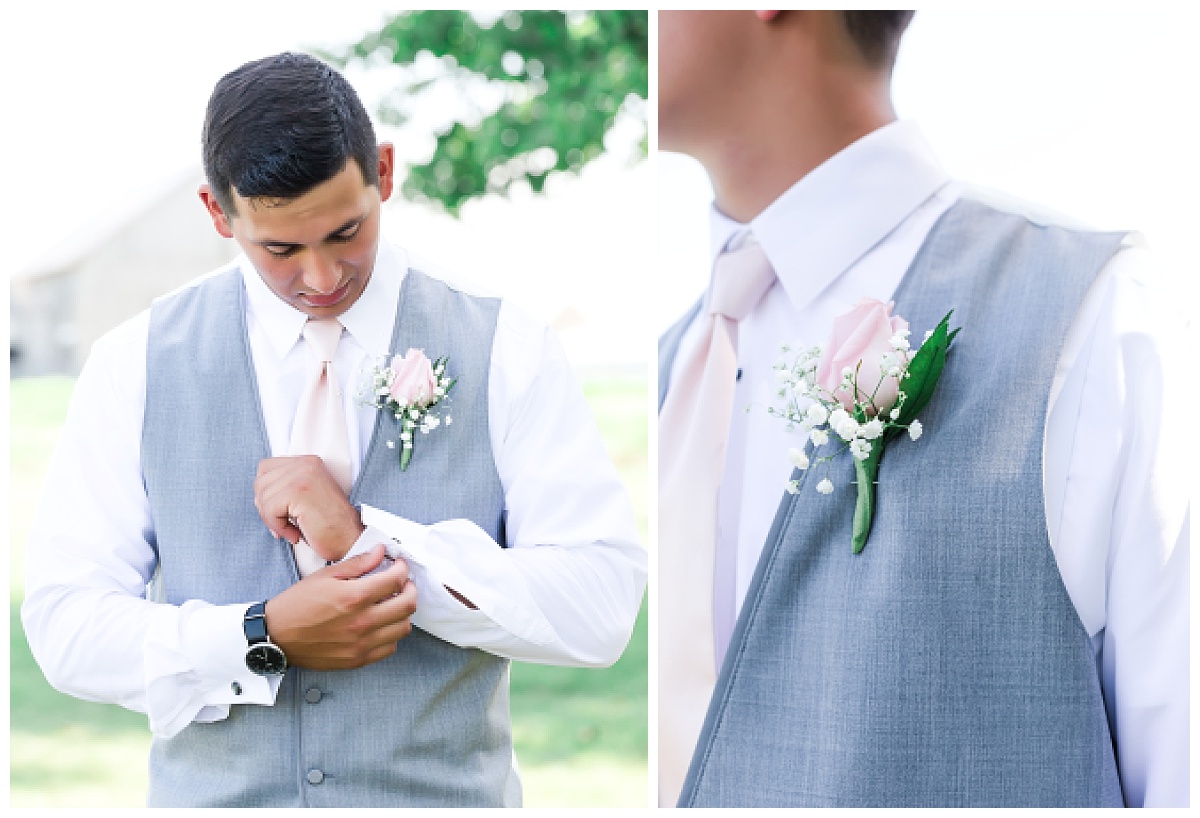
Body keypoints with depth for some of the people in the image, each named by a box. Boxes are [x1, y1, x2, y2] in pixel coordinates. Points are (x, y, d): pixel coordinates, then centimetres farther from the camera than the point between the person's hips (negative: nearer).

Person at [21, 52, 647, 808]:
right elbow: (66, 622, -5)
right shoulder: (137, 365, -2)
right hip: (215, 794, 1)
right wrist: (264, 638, -19)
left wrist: (369, 539, -19)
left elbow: (601, 606, -13)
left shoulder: (506, 353, -5)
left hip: (444, 793, 0)